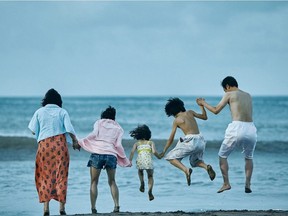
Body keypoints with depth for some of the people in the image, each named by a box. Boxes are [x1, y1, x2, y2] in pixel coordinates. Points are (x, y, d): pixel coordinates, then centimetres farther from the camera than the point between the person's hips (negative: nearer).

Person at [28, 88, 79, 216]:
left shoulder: (39, 112, 3)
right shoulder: (62, 112, 1)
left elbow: (33, 131, 3)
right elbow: (70, 130, -5)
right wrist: (75, 141, 11)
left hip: (44, 145, 0)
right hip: (60, 145, 0)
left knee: (45, 176, 5)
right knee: (61, 176, 6)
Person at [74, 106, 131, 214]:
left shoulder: (99, 122, 16)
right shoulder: (118, 128, 20)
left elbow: (94, 134, -3)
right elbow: (118, 145, 9)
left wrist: (80, 141, 5)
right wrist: (125, 160, 17)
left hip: (97, 153, -2)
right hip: (111, 155, 2)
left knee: (94, 182, 5)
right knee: (112, 182, 16)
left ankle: (93, 208, -4)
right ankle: (116, 205, 0)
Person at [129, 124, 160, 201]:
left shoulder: (137, 143, 22)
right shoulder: (151, 142, 19)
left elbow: (132, 151, 4)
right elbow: (154, 152, 4)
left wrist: (130, 161, 3)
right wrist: (159, 157, 22)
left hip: (140, 160, 1)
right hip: (148, 160, -1)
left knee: (140, 171, 36)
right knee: (150, 176, 20)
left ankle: (142, 182, 8)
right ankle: (150, 190, -6)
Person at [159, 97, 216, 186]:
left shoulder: (176, 120, 4)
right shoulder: (190, 112, 15)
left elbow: (171, 139, 7)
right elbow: (204, 117, 27)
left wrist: (163, 152, 15)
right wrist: (201, 106, 38)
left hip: (190, 141, -6)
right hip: (201, 141, 6)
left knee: (171, 157, 6)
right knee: (195, 161, 29)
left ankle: (186, 170, -19)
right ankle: (207, 167, -4)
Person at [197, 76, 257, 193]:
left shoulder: (229, 94, 5)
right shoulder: (248, 96, 20)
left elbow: (216, 110, 7)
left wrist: (203, 103, 22)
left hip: (237, 128, -4)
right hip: (251, 128, 4)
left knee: (222, 156, 15)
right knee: (249, 157, 25)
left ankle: (226, 183, 7)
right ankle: (248, 184, 10)